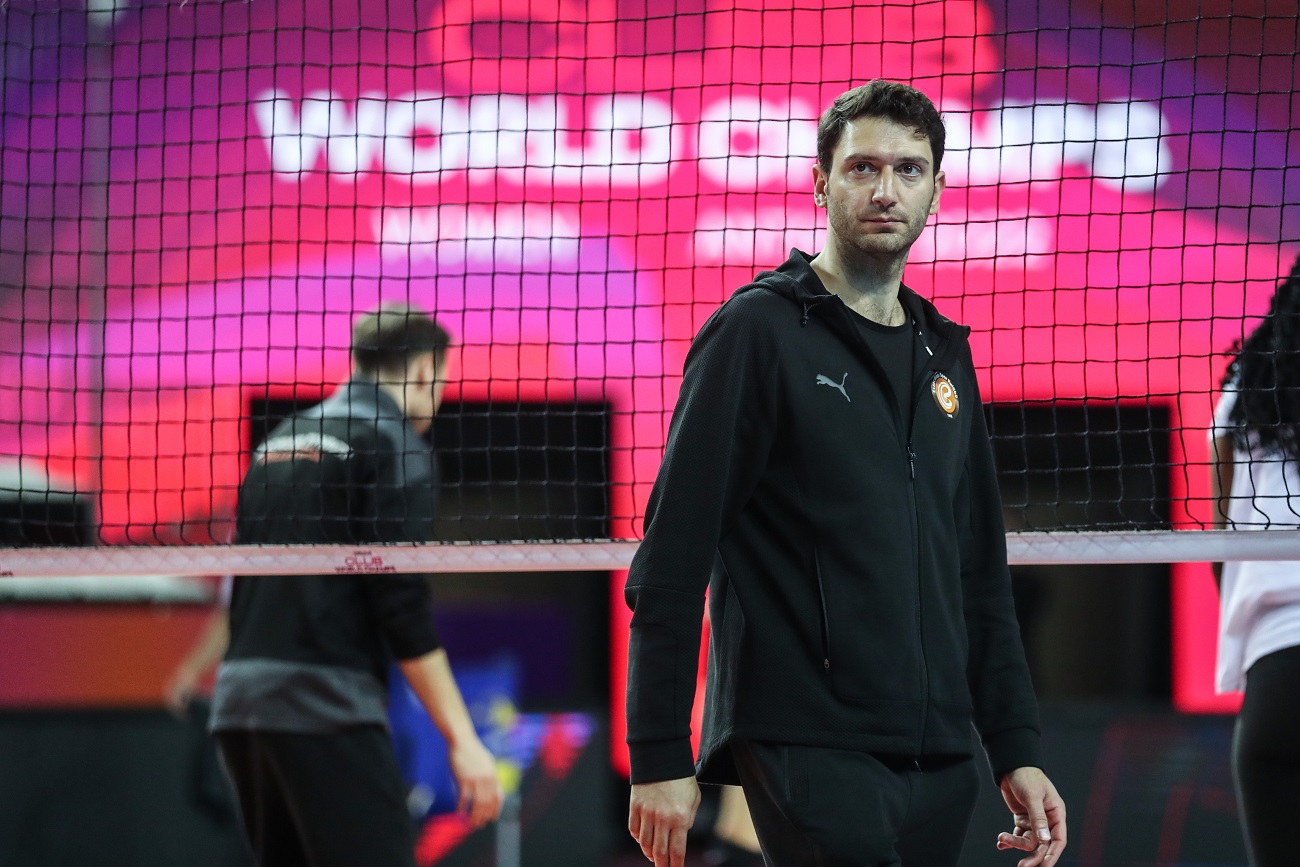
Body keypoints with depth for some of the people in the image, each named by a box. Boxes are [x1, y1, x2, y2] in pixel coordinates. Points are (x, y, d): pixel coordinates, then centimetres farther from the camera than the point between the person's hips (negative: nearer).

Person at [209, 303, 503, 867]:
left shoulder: (281, 439, 20)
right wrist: (461, 738, -11)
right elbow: (402, 603, -11)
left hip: (241, 695, 8)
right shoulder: (394, 441, -3)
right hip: (326, 706, -8)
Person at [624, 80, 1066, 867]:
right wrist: (658, 757, -14)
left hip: (938, 764, 7)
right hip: (807, 753, -7)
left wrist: (1017, 749, 15)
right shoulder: (757, 330, -3)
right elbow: (672, 556, -8)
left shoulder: (944, 353, 17)